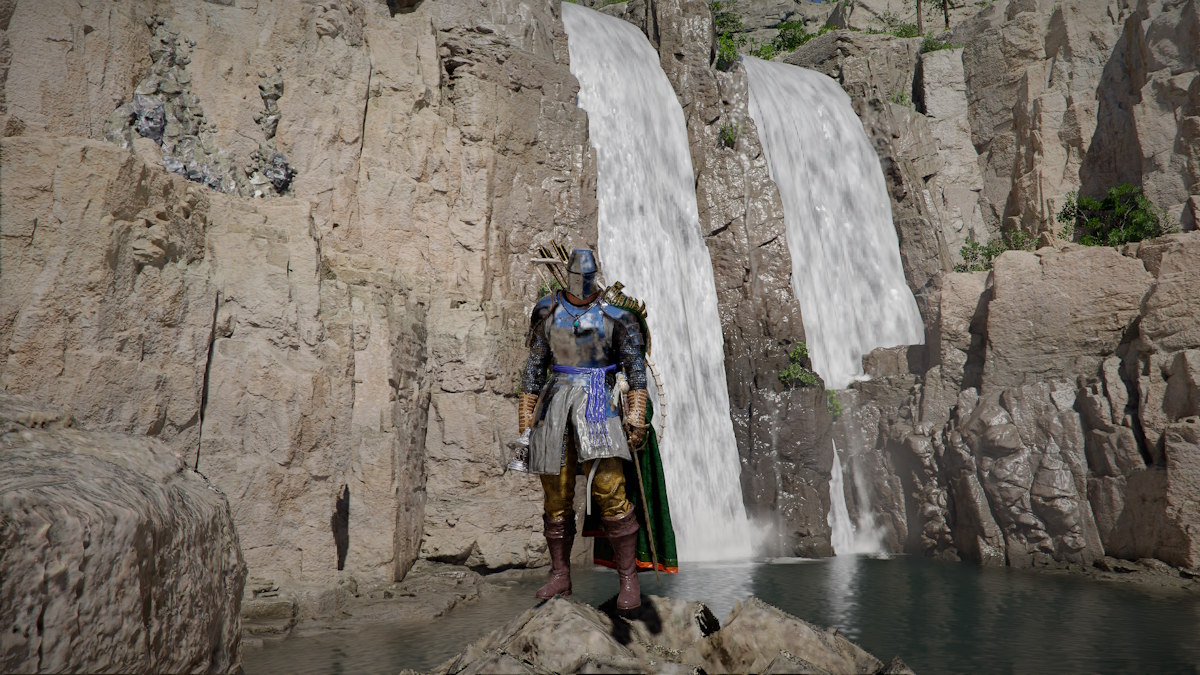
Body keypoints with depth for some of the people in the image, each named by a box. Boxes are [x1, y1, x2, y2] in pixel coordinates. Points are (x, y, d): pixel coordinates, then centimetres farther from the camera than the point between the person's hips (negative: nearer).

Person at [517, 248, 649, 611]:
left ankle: (629, 578, -4)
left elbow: (636, 366, 0)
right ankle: (560, 576, 20)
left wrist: (635, 417, -8)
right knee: (556, 496, 6)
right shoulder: (547, 310, 9)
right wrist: (526, 420, 11)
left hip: (596, 400, -3)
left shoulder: (616, 312, 0)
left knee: (609, 489, -15)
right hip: (555, 399, 3)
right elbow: (535, 366, 14)